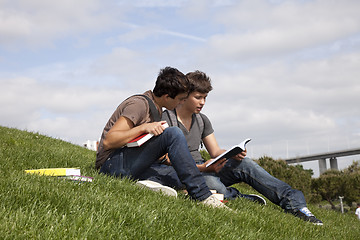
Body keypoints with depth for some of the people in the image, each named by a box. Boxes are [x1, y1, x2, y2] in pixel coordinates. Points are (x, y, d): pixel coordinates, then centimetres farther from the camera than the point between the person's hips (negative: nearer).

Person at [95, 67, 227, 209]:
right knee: (173, 134, -27)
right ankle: (202, 197, -29)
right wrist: (143, 128, -26)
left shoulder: (156, 109, 17)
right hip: (112, 165, -10)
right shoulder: (139, 104, -12)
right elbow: (108, 141, -19)